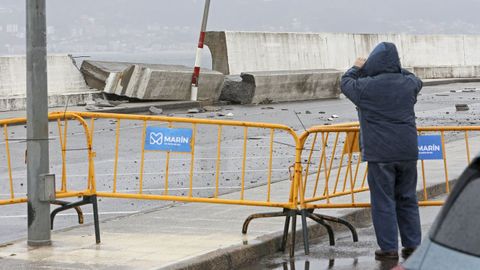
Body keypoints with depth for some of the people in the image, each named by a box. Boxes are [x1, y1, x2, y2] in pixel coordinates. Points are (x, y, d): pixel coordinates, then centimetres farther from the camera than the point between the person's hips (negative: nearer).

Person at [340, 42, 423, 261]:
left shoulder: (366, 86, -11)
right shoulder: (409, 84, 0)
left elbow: (345, 83, 10)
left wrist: (357, 68, 27)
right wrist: (398, 69, 33)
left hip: (380, 154, -4)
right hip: (408, 152, 4)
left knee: (383, 202, 2)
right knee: (408, 200, 14)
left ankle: (389, 248, 3)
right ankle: (412, 245, 16)